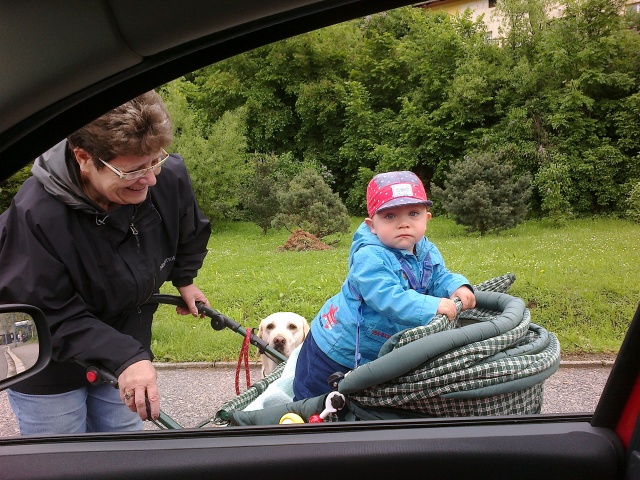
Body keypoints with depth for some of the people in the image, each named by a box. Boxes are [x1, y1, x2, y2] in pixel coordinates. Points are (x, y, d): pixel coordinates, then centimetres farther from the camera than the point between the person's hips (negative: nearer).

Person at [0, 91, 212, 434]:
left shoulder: (171, 178, -18)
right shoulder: (36, 216, -33)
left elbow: (189, 233, 7)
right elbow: (49, 316, -29)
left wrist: (184, 279, 17)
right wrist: (125, 358, -38)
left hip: (127, 355, 5)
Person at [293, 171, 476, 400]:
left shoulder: (428, 253, -5)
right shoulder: (369, 257, -32)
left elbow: (439, 278, 1)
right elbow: (388, 298, -40)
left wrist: (457, 287, -21)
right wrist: (432, 306, -45)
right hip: (335, 349, -7)